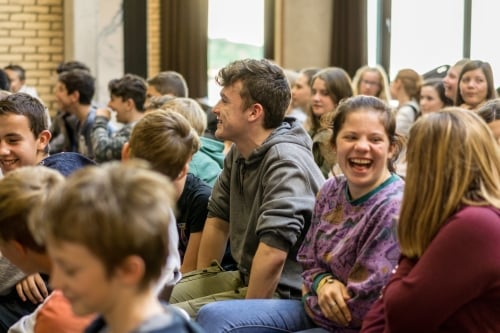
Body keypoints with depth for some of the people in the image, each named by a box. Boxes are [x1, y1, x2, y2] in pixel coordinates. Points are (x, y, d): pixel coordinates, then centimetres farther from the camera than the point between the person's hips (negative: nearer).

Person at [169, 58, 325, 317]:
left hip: (285, 292, -9)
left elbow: (273, 253, -31)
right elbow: (218, 217, 20)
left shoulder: (285, 162, -23)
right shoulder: (239, 153, 7)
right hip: (247, 277, 9)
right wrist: (204, 278, 17)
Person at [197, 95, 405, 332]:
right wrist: (323, 283, -12)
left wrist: (312, 289, -5)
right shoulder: (332, 191, 2)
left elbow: (361, 307, -22)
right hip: (312, 309, 8)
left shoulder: (394, 210, -22)